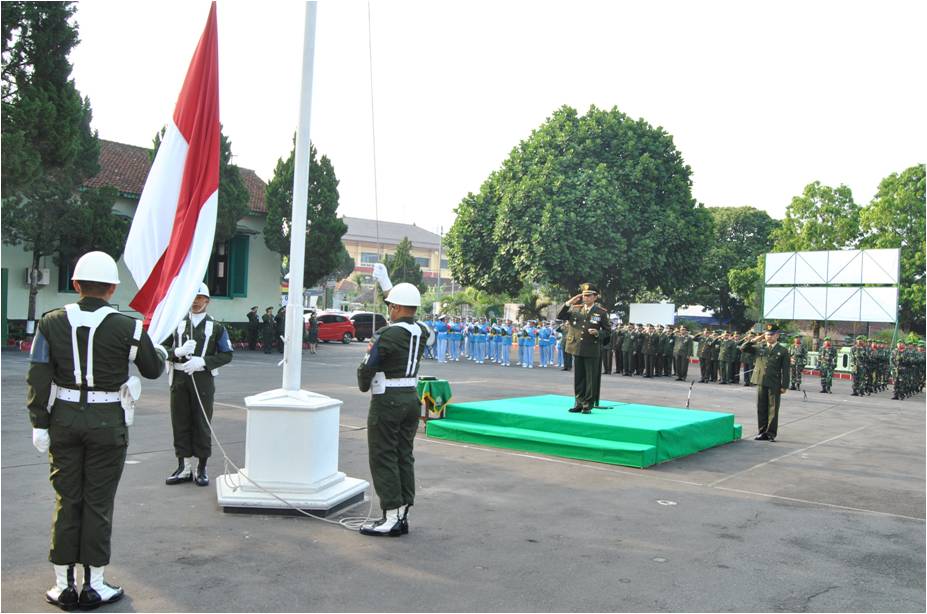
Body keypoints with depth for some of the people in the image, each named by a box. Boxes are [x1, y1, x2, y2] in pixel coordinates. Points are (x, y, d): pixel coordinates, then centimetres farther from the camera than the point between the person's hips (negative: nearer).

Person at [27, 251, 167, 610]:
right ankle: (94, 586, 15)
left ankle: (64, 586, 19)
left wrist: (39, 424, 2)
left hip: (64, 419, 3)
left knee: (67, 500, 12)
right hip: (107, 422, -3)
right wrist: (159, 352, 25)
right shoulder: (127, 328, -10)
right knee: (98, 503, 7)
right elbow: (153, 370, 3)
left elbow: (38, 377, -4)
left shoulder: (52, 323, -2)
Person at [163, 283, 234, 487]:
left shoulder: (216, 327, 3)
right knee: (180, 424, 6)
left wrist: (202, 362, -15)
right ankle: (184, 468, 15)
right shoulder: (176, 324, 8)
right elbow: (163, 348, 6)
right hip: (179, 379, 2)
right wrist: (177, 352, -15)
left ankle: (201, 469, 12)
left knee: (202, 424, 2)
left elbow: (227, 355, -1)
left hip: (203, 380, -2)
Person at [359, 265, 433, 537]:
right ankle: (403, 515, 16)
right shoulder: (422, 331, 5)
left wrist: (364, 386, 11)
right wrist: (386, 284, 32)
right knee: (404, 456, 11)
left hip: (387, 401, -7)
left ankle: (391, 519, 0)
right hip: (411, 398, 8)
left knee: (383, 458, 0)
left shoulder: (387, 334, -17)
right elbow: (406, 310, 25)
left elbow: (367, 368, -11)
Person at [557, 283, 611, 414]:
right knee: (578, 378, 10)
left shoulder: (601, 312, -1)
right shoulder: (575, 309, 7)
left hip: (592, 351, -3)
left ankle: (588, 405, 8)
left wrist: (598, 333, -17)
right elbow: (559, 317, 0)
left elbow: (607, 330, 3)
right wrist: (569, 303, -9)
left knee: (591, 379, 1)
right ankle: (579, 403, 19)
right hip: (577, 349, 3)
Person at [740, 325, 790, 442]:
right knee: (761, 409, 9)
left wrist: (784, 386, -7)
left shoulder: (782, 351, 1)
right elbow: (743, 348, 8)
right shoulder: (759, 347, 9)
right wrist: (754, 340, -2)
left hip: (774, 384, -3)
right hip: (761, 382, 3)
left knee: (773, 409, 2)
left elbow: (785, 370, -1)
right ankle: (762, 432, 17)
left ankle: (771, 433, 8)